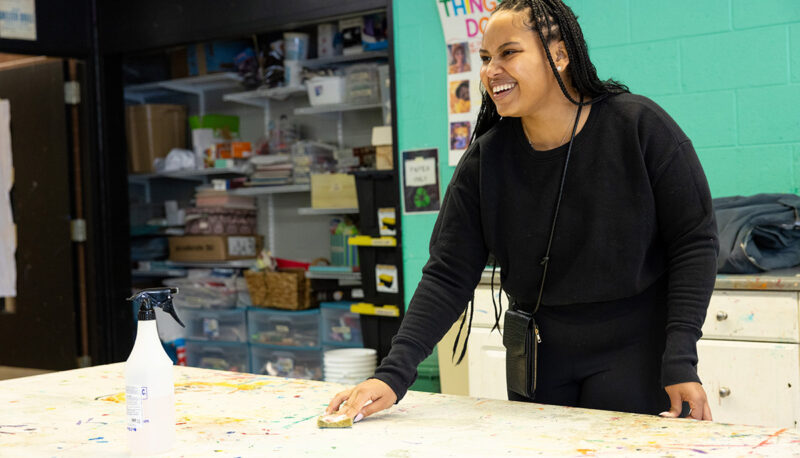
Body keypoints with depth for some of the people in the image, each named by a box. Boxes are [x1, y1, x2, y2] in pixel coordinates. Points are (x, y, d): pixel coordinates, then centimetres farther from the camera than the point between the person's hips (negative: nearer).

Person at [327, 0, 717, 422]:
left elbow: (693, 241, -8)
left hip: (635, 356, -3)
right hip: (537, 363, 3)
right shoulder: (485, 160, -5)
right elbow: (448, 276, -8)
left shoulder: (639, 126, -12)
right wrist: (394, 373, -20)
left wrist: (680, 361, -16)